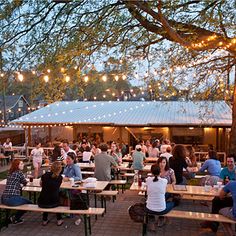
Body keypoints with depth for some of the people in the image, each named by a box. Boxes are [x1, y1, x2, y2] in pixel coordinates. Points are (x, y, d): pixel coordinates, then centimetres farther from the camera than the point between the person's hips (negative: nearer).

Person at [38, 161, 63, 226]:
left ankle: (44, 220, 39)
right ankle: (59, 220, 35)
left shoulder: (45, 175, -3)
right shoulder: (60, 178, -5)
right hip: (53, 203, -1)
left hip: (41, 203, 1)